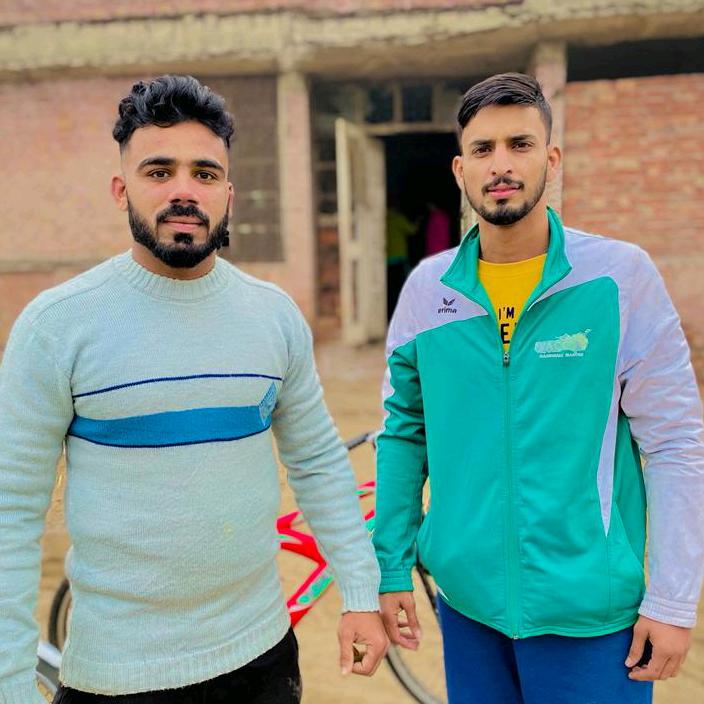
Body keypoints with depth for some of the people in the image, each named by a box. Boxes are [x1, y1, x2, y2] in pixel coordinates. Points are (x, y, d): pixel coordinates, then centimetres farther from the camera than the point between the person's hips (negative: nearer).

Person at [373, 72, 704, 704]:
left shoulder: (621, 275, -10)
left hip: (591, 611, -2)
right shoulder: (427, 286, -3)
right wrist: (392, 569, 3)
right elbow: (403, 432, 4)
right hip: (466, 601, 3)